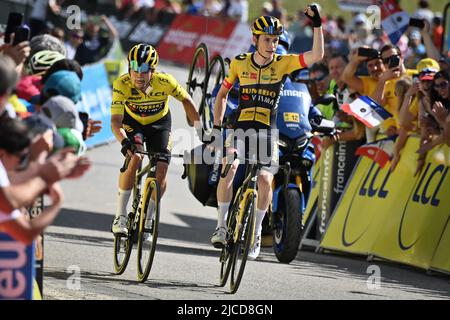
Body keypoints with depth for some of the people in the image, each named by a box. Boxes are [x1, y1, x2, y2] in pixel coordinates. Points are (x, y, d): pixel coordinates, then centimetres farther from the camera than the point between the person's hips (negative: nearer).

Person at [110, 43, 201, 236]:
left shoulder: (164, 81, -32)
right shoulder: (122, 85, -34)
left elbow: (185, 99, -12)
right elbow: (116, 121, -39)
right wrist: (125, 141, -58)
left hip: (160, 123, 1)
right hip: (132, 121, -1)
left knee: (161, 171, -12)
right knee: (134, 158, -28)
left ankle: (147, 221, 10)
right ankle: (120, 216, -18)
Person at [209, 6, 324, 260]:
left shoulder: (282, 63, -3)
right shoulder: (239, 63, 1)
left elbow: (317, 55, -14)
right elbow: (222, 94, 13)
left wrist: (317, 25, -24)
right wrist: (217, 126, 4)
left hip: (266, 131, 0)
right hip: (239, 127, 0)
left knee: (265, 180, -15)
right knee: (229, 167, -25)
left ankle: (256, 231, 7)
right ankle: (222, 225, -16)